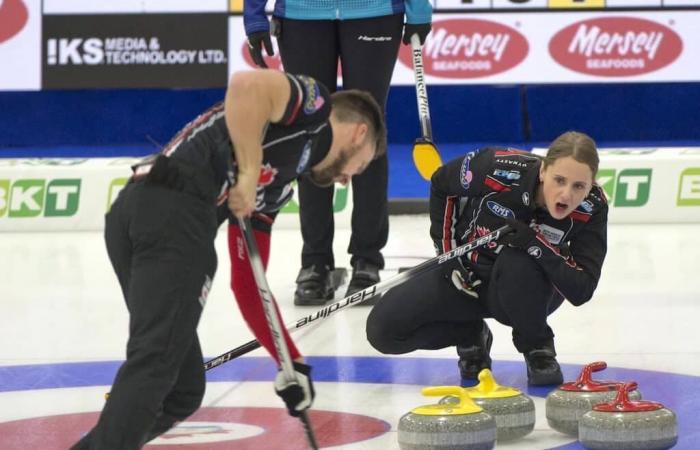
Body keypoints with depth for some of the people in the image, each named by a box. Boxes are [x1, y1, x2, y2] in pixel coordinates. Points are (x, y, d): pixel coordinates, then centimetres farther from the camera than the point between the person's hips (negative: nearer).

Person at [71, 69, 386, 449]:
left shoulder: (274, 187, 35)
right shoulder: (314, 107, 12)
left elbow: (247, 285, 37)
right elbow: (246, 85, -11)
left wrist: (292, 363, 38)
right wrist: (248, 172, -7)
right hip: (176, 210, -9)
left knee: (182, 389, 14)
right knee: (154, 364, -17)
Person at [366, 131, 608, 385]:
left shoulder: (592, 209, -25)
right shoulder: (498, 170, -28)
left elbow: (580, 292, -28)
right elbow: (441, 184, -5)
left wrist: (537, 244, -40)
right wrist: (448, 252, -7)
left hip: (524, 294, -1)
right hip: (466, 279, 1)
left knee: (517, 263, -39)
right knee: (384, 328, -18)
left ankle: (537, 348, -9)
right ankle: (470, 335, 10)